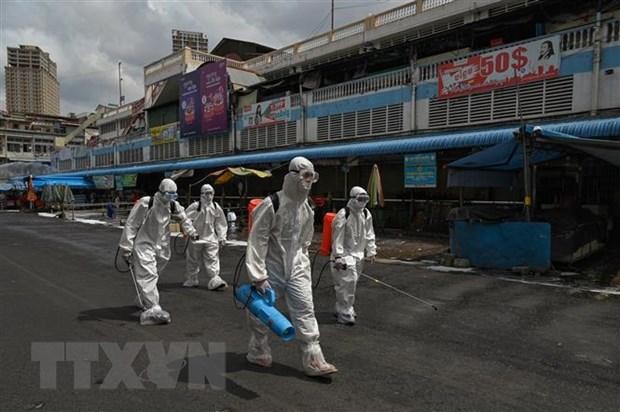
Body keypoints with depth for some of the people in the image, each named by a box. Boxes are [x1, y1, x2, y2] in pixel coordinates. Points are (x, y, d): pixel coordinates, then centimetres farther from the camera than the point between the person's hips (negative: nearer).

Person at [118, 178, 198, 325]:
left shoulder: (173, 206, 1)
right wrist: (126, 248, -14)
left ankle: (143, 302, 37)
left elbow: (183, 218, 23)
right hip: (144, 245, -6)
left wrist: (192, 232, 19)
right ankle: (152, 309, -20)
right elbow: (131, 225, -14)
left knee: (153, 275, 16)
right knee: (148, 275, -16)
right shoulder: (145, 204, -18)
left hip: (161, 247, 6)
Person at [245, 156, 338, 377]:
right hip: (272, 268, -5)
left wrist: (303, 264, 15)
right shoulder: (272, 204, -18)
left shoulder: (306, 208, 4)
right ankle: (258, 351, 34)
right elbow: (257, 241, -19)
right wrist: (258, 275, -20)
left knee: (305, 310, 0)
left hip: (296, 269, 5)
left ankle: (313, 360, 7)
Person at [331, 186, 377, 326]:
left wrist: (371, 251, 12)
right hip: (345, 254, -7)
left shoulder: (366, 214, 6)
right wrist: (338, 256, -20)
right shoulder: (343, 214, -17)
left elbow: (369, 234, 14)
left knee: (352, 282, 15)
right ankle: (345, 313, 1)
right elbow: (338, 237, -18)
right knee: (347, 282, -10)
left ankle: (342, 309, 31)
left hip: (358, 254, 8)